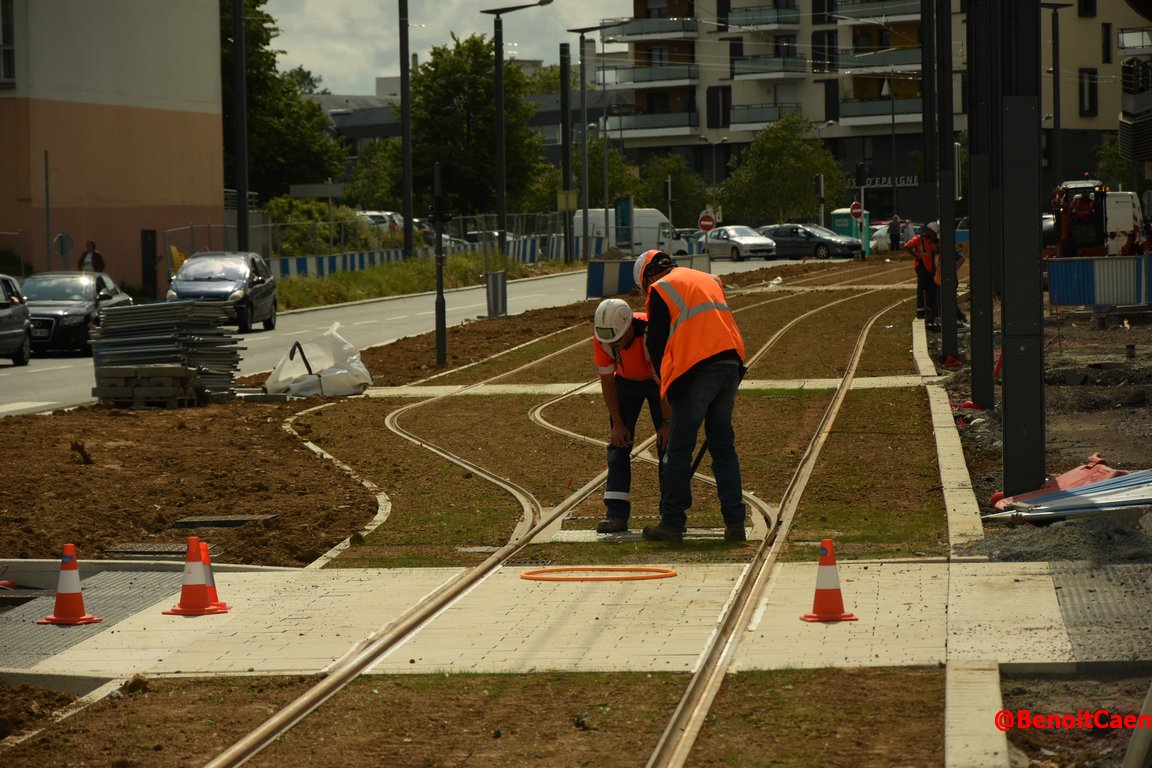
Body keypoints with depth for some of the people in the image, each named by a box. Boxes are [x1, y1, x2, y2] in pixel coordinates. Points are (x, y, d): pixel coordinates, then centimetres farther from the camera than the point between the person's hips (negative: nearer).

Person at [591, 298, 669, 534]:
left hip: (659, 379, -3)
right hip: (626, 381, 3)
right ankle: (616, 513, -10)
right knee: (618, 443, -7)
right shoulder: (602, 339, -26)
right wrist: (617, 424, -12)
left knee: (667, 442, -11)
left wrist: (667, 422, -24)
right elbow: (607, 381, -12)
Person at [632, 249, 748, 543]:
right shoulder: (710, 280, 24)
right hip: (731, 364, 6)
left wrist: (667, 386, 15)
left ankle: (672, 522, 1)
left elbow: (656, 344, 2)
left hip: (696, 371, -6)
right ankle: (735, 522, 7)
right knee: (723, 447, 12)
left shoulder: (660, 290, 4)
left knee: (678, 449, 1)